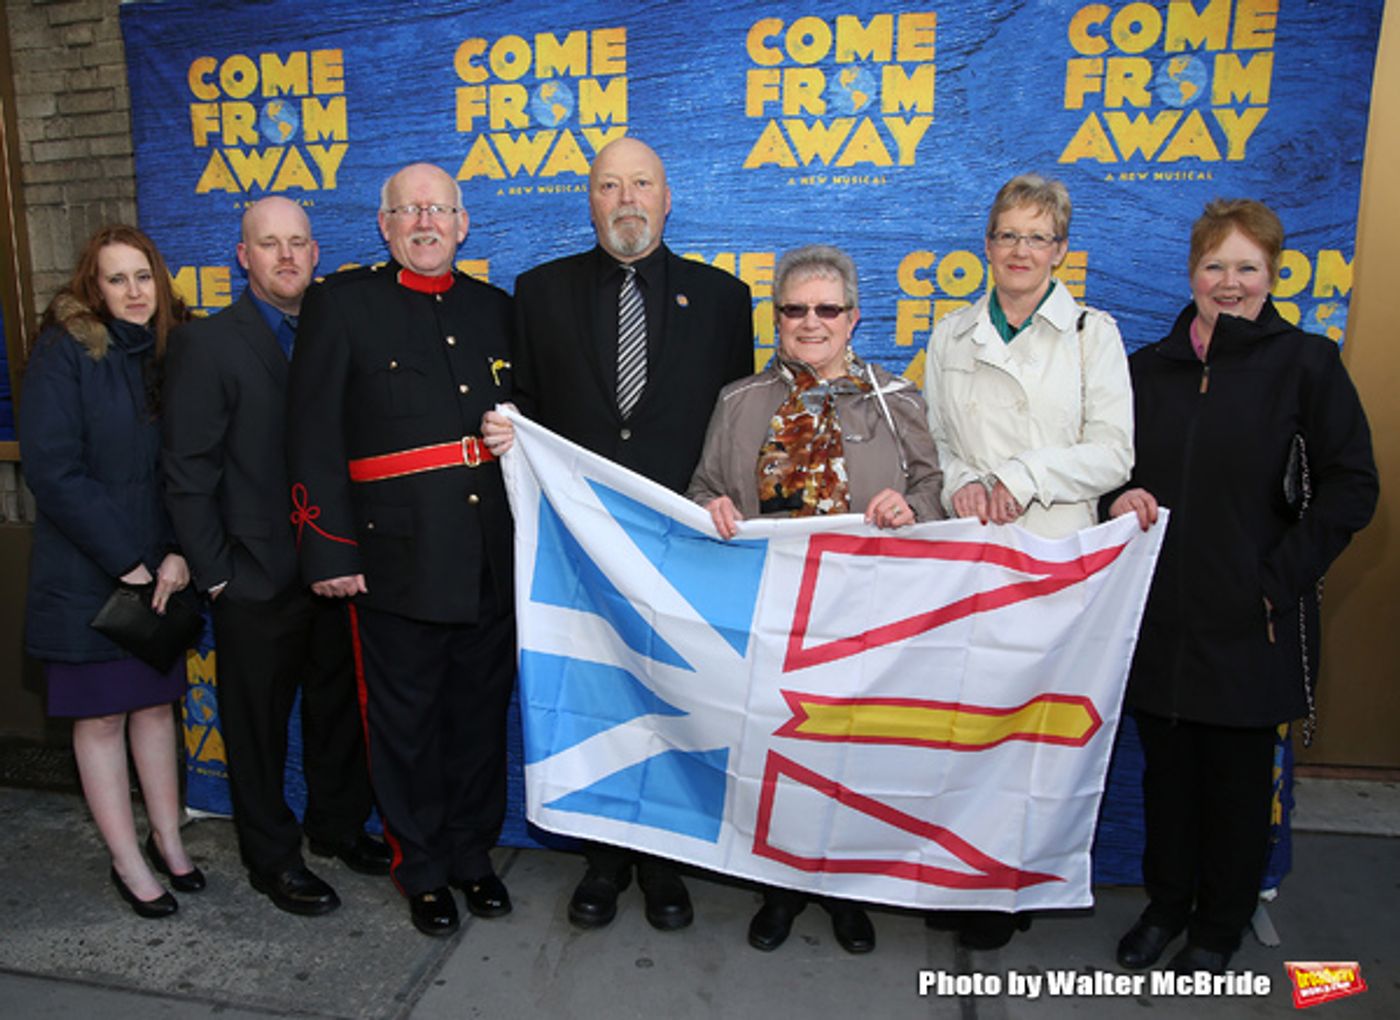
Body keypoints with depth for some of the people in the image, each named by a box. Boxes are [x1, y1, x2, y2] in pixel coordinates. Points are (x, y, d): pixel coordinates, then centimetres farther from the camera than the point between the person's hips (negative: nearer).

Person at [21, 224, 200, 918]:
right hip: (87, 575, -4)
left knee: (155, 703, 13)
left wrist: (178, 552, -10)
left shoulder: (170, 352, 6)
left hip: (161, 573, 4)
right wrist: (126, 563, -15)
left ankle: (167, 840, 26)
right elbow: (53, 470, -13)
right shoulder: (63, 352, -7)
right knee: (100, 716, 6)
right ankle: (128, 862, 18)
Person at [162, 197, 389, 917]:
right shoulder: (206, 344, -6)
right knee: (259, 724, 11)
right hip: (257, 582, -4)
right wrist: (216, 574, -10)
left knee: (339, 709, 17)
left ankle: (337, 825, 38)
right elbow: (188, 474, -7)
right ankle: (272, 859, 30)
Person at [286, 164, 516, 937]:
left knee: (482, 714, 15)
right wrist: (329, 549, -10)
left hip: (492, 560, 4)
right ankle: (423, 872, 30)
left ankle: (473, 854, 36)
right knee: (407, 724, 9)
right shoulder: (341, 303, 0)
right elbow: (313, 437, -5)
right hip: (397, 560, -3)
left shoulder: (495, 308, 12)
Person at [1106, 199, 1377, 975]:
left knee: (1237, 775, 11)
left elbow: (1350, 487, -5)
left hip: (1248, 620, -3)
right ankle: (1166, 903, 36)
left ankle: (1220, 925, 32)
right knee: (1166, 767, 15)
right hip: (1159, 613, 3)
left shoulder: (1305, 363, -4)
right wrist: (1123, 497, -6)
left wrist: (1281, 576, -12)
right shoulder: (1147, 368, 7)